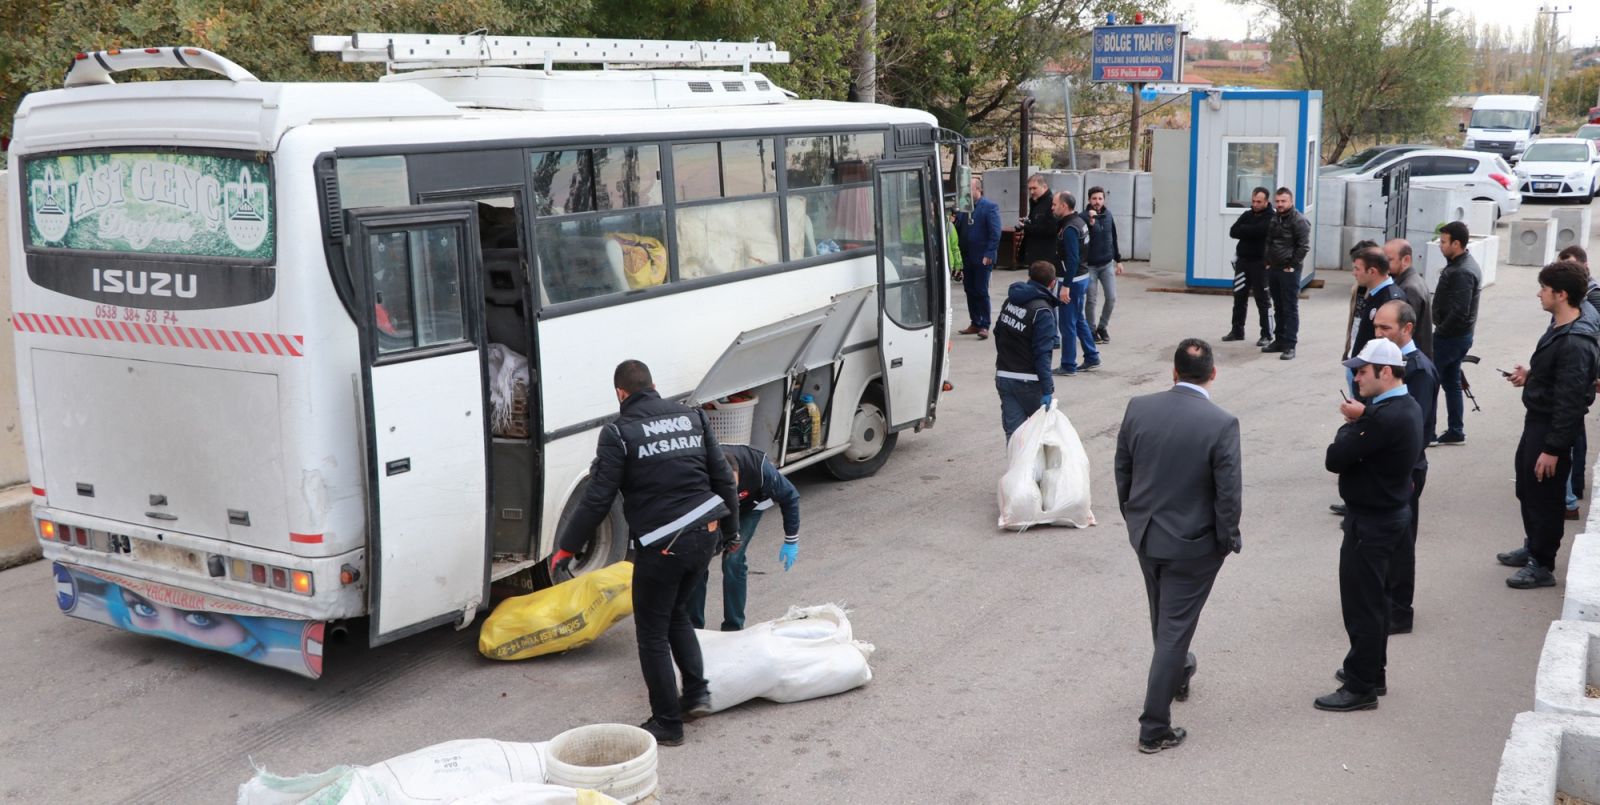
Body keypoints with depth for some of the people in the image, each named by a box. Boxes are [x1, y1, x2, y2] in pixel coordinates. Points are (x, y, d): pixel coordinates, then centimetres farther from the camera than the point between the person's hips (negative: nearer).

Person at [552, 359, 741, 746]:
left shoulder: (619, 434, -8)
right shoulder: (692, 417, 8)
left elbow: (597, 499, -11)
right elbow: (723, 479, 11)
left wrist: (566, 548, -2)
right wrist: (731, 531, 22)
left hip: (661, 546, -6)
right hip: (705, 536, 6)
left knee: (653, 633, 8)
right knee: (677, 613, 27)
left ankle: (667, 723, 14)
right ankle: (696, 693, 19)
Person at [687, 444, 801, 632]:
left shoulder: (758, 467, -39)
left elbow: (789, 496, -21)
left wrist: (791, 540, -15)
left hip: (748, 506, -1)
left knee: (733, 560, -16)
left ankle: (733, 628, -2)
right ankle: (693, 625, 6)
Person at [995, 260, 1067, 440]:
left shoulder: (1010, 300, 6)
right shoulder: (1042, 311, -17)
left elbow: (998, 334, 17)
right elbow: (1042, 353, -21)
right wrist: (1047, 390, -20)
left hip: (1003, 376, 6)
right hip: (1028, 382, -6)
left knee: (1013, 431, 5)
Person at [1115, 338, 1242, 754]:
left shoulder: (1138, 408, -9)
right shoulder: (1222, 424, -21)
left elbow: (1122, 472, 2)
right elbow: (1229, 494, -18)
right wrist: (1227, 540, -1)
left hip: (1145, 535, 5)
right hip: (1192, 543, -4)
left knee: (1164, 620, 27)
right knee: (1175, 628, 5)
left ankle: (1178, 675, 53)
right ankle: (1154, 728, 9)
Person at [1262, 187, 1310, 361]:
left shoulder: (1299, 221, -11)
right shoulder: (1273, 219, 13)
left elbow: (1304, 246, -14)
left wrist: (1292, 265, -14)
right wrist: (1268, 261, 11)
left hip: (1289, 270, -8)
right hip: (1273, 268, 8)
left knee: (1290, 308, -6)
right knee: (1278, 307, 14)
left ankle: (1290, 345, -6)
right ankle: (1279, 340, 23)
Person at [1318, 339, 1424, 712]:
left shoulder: (1386, 418, -28)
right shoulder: (1407, 406, 5)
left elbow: (1335, 459, -24)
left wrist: (1349, 426, -10)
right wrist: (1359, 421, -6)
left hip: (1371, 521, -10)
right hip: (1390, 511, 10)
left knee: (1361, 604, 1)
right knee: (1373, 598, 22)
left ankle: (1360, 688, 11)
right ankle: (1372, 671, 35)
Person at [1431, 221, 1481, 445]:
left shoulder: (1461, 272, -23)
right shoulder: (1462, 264, 10)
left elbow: (1459, 312, -27)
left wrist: (1440, 331, -17)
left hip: (1451, 336, -10)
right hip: (1459, 335, 10)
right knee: (1451, 382, 16)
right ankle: (1455, 431, 22)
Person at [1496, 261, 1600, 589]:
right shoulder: (1561, 324, 2)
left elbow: (1570, 401, -26)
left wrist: (1553, 449, -24)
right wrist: (1530, 374, 4)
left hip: (1553, 425, -10)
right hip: (1537, 417, 10)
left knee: (1544, 495, 3)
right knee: (1526, 486, 23)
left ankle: (1542, 565, 18)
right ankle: (1532, 547, 40)